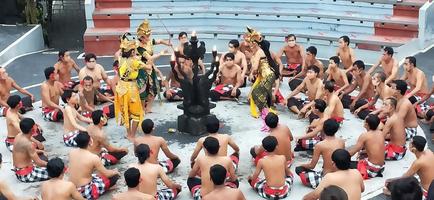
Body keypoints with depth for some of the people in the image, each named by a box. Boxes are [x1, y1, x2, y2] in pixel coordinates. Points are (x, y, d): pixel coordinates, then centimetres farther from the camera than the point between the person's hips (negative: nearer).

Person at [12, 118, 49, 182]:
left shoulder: (18, 136, 0)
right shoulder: (28, 143, -27)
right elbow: (39, 162, -24)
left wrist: (37, 151, 15)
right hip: (25, 175, -10)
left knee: (43, 158, 28)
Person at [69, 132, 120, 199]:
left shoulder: (72, 152, -2)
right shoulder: (93, 157, -19)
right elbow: (106, 174, -7)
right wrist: (115, 172, 13)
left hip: (71, 189, 7)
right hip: (85, 191, -7)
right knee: (114, 176, 4)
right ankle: (94, 191, 0)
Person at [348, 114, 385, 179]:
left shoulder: (364, 136, -16)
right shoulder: (380, 133, 3)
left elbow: (352, 152, -12)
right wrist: (361, 152, 25)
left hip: (372, 168, -7)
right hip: (381, 167, 8)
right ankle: (376, 173, 15)